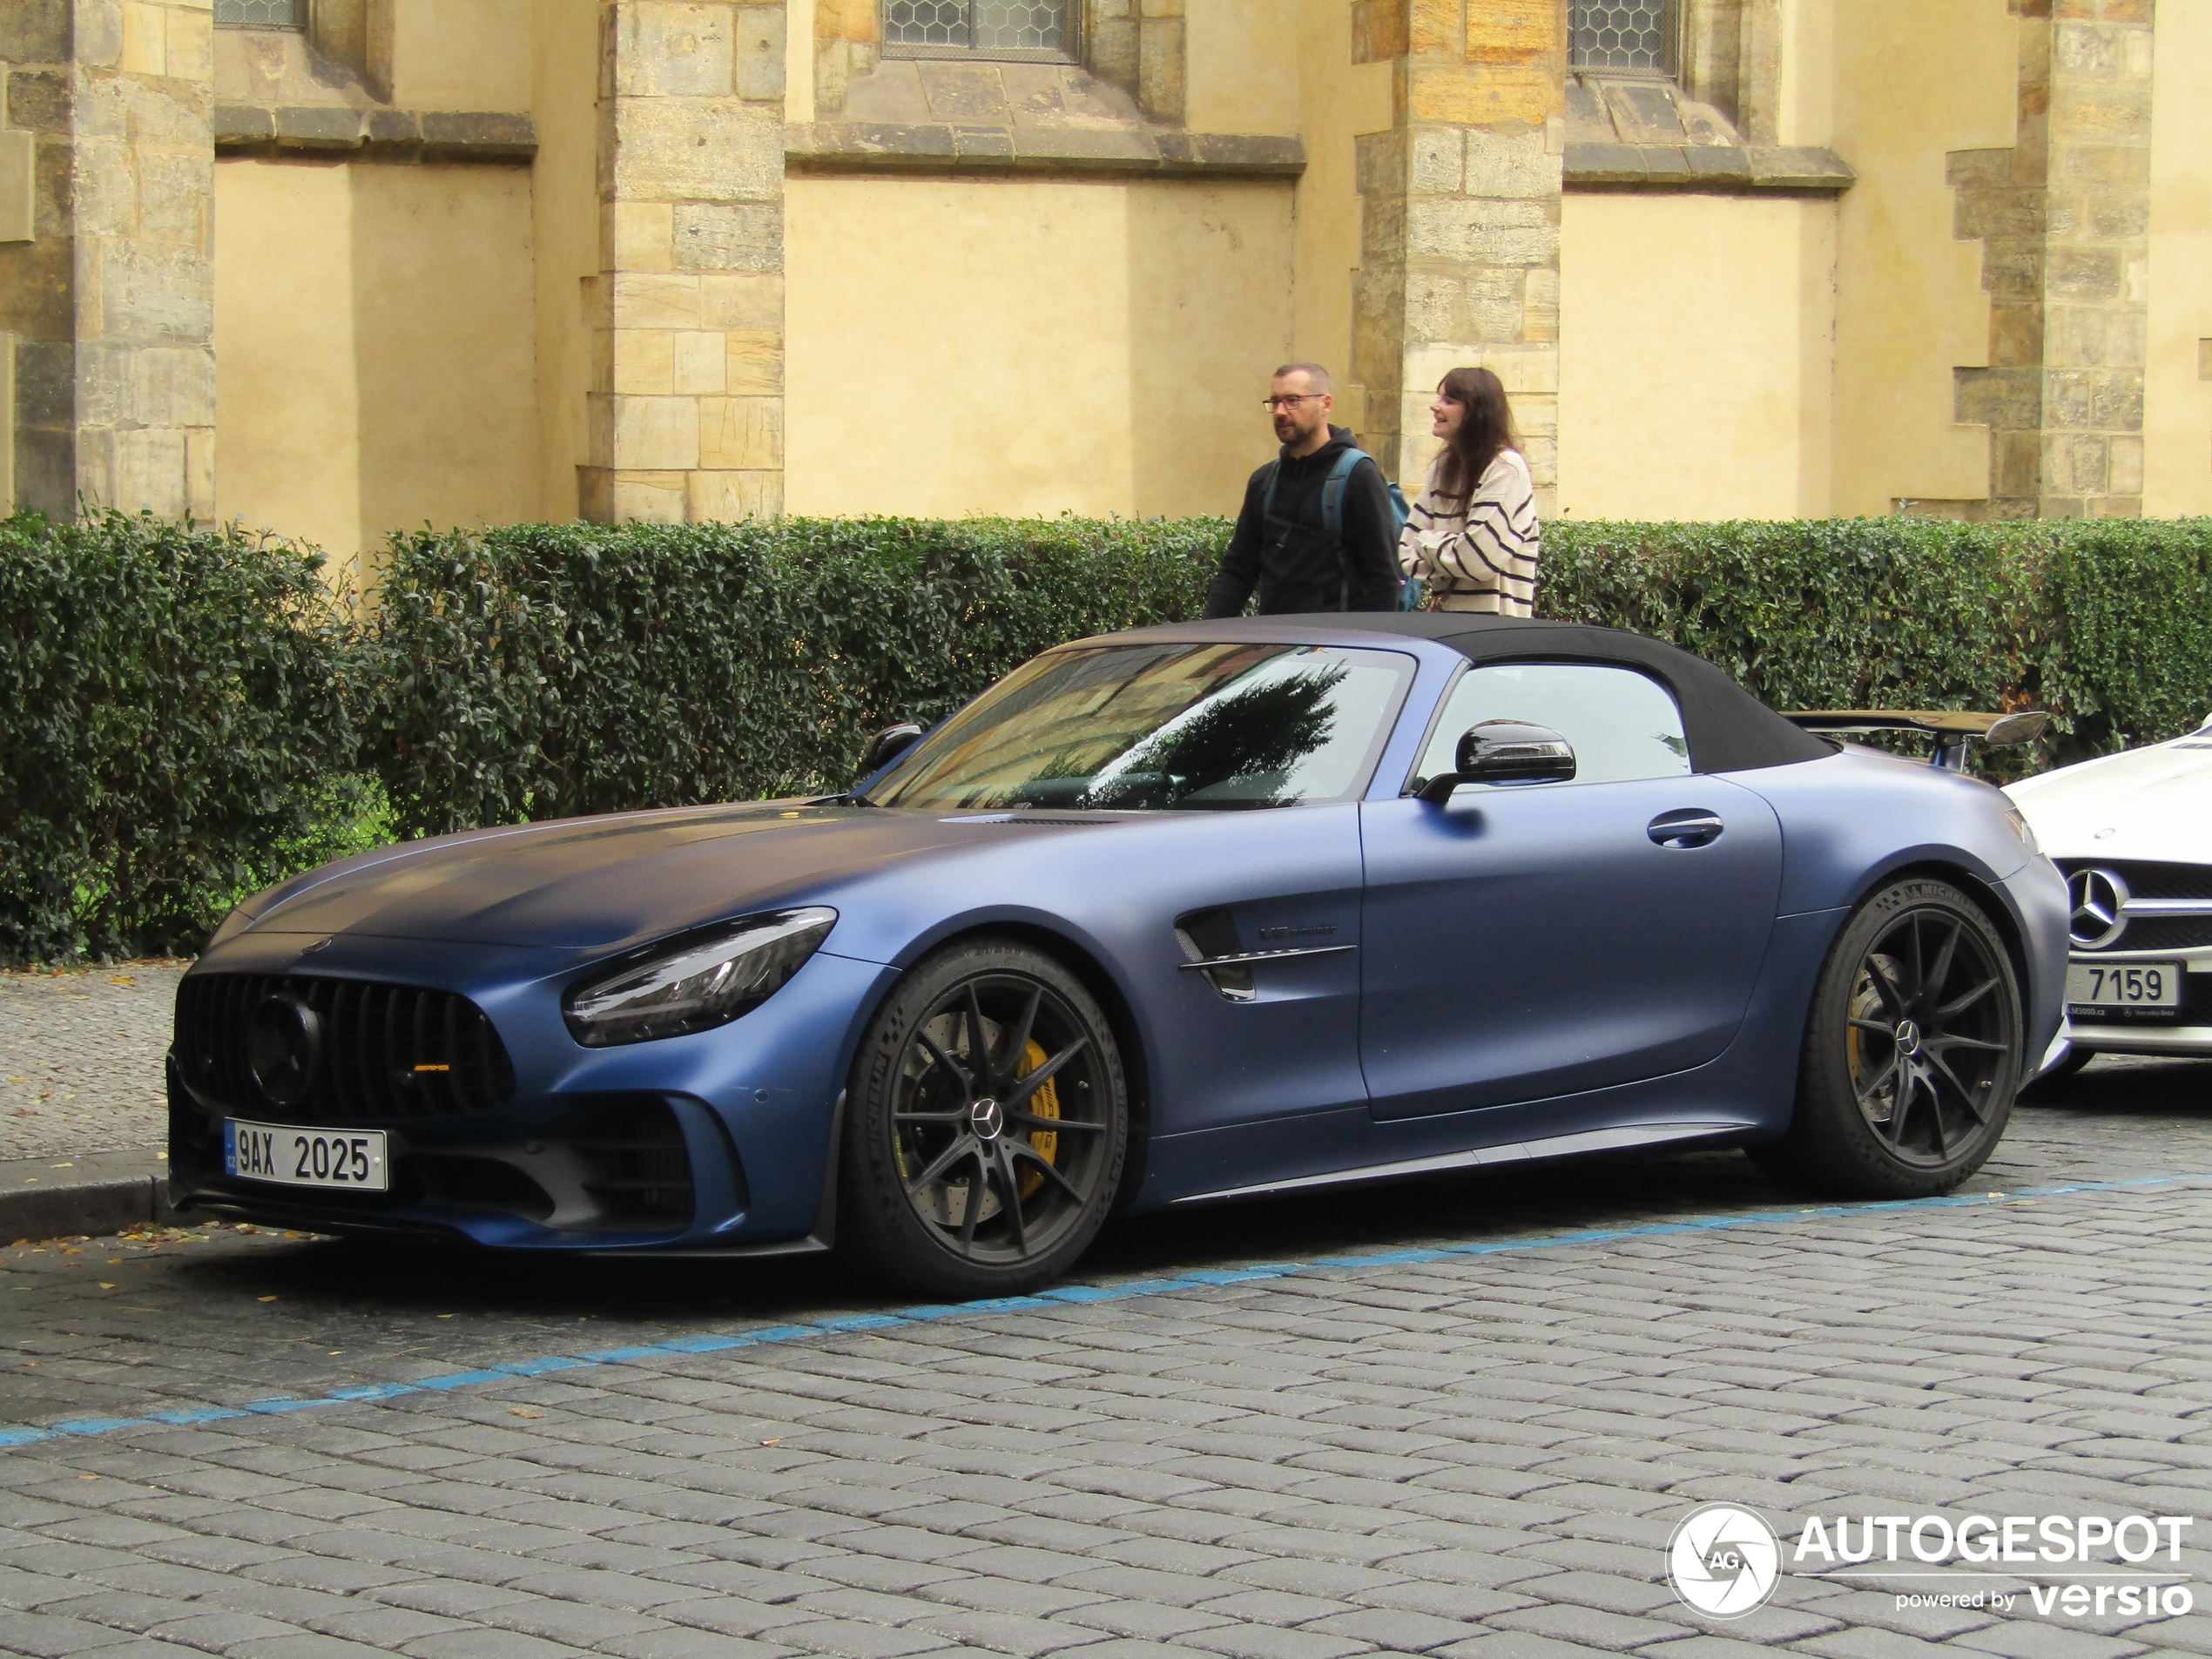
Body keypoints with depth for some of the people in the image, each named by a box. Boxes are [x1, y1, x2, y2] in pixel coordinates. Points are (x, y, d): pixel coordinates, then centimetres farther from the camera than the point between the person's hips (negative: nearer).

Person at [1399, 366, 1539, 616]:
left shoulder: (1506, 468, -12)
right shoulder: (1443, 468, 12)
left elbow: (1480, 559, -20)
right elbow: (1408, 552, 10)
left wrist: (1429, 543, -2)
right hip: (1445, 617, 7)